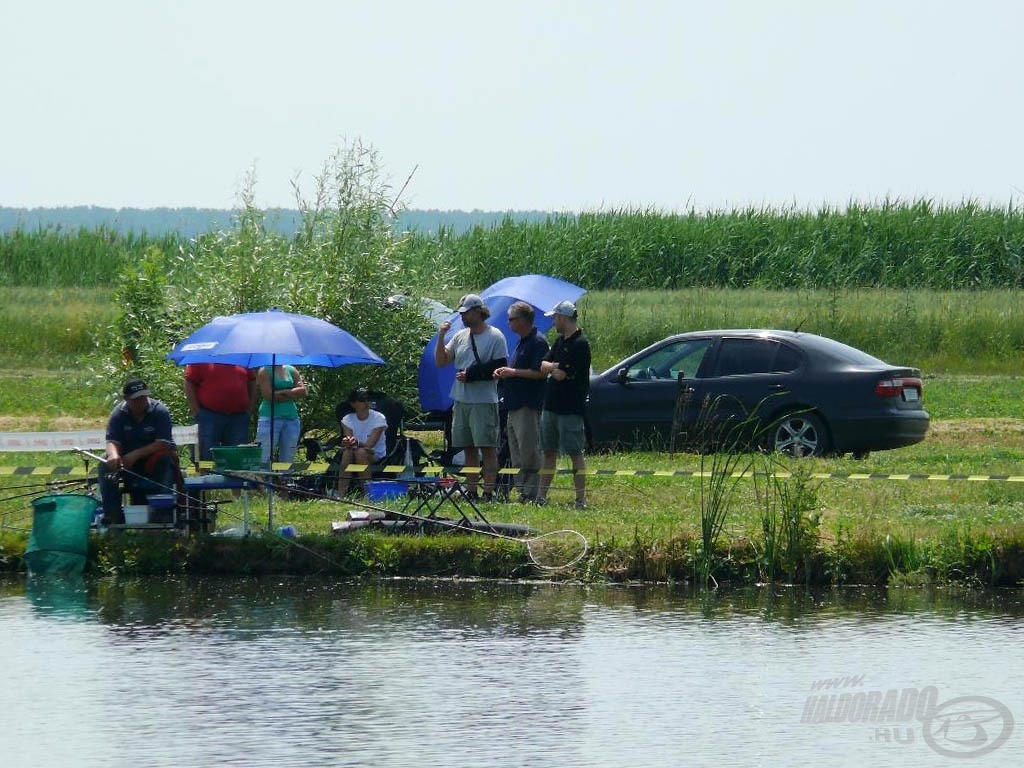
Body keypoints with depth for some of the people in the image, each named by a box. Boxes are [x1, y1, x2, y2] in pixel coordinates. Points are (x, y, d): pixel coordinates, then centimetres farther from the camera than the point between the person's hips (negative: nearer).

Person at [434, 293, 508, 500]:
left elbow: (500, 368, -10)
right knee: (468, 449, 9)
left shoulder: (494, 336, -5)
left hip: (484, 402, -7)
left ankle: (488, 492, -6)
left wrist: (470, 375, -12)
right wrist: (441, 337, -1)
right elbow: (440, 362, 13)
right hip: (461, 401, 7)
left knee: (487, 448, -6)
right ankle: (471, 491, 13)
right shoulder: (460, 337, 14)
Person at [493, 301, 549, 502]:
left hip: (528, 406, -10)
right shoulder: (521, 342, 19)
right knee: (516, 453, 11)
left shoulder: (537, 342, -12)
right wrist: (503, 372, 10)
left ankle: (531, 493, -8)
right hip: (514, 406, 10)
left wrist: (513, 372, -14)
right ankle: (521, 489, 15)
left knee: (528, 452, -9)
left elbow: (539, 372, -20)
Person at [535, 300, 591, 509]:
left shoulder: (580, 344, -14)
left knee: (575, 453, -5)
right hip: (551, 405, 9)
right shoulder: (560, 341, 14)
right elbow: (543, 365, 8)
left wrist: (552, 368, 0)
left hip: (570, 410, -9)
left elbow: (561, 374, -19)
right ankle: (541, 497, 16)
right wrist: (554, 367, -11)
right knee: (548, 452, 11)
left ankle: (581, 499, -4)